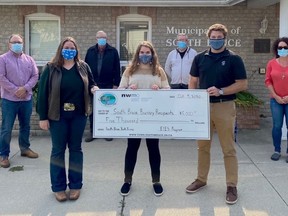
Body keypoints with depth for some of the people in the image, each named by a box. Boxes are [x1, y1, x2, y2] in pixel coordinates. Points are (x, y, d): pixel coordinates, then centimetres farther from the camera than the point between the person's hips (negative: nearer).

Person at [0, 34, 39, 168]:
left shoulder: (29, 59, 9)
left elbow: (35, 76, 3)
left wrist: (25, 88, -13)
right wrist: (15, 90, -16)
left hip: (27, 98, 4)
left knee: (25, 126, 15)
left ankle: (25, 148, 30)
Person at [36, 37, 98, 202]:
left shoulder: (83, 67, 4)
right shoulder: (51, 68, -4)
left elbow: (91, 84, 14)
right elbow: (43, 93, -4)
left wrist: (94, 89, -11)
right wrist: (43, 117, -8)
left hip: (78, 115, 2)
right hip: (58, 115, -2)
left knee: (76, 148, 10)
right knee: (58, 150, 6)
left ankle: (76, 185, 22)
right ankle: (58, 187, 17)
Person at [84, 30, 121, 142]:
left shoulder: (113, 51, -2)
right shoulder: (90, 51, 4)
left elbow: (117, 69, -2)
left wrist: (116, 84, -6)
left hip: (108, 85, -2)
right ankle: (92, 132, 16)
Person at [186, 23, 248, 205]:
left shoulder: (234, 59, -4)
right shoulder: (200, 58, 7)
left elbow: (243, 84, -6)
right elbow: (193, 82, 12)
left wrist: (221, 91, -18)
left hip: (225, 107, -4)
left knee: (228, 149, 1)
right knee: (202, 146, 13)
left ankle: (232, 186, 10)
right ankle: (201, 179, 27)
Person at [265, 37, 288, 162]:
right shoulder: (271, 63, 2)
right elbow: (268, 81, 1)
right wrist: (276, 96, -5)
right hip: (276, 100, 1)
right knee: (277, 126, 3)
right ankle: (277, 150, 14)